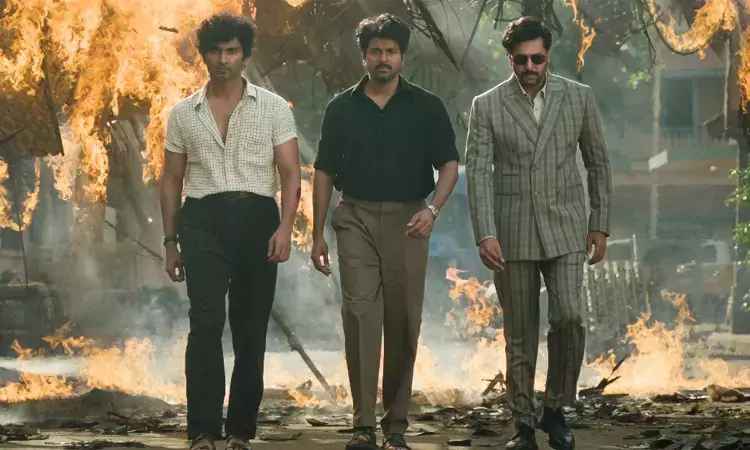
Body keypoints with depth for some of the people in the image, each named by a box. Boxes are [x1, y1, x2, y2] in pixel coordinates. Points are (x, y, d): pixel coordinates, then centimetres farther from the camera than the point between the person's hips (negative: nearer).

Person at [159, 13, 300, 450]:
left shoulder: (273, 108, 6)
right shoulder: (183, 114, 11)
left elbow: (291, 173, 1)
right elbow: (172, 180, 15)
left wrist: (285, 226, -14)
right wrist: (170, 241, 10)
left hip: (256, 218, 0)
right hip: (203, 220, 0)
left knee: (251, 329, 4)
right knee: (206, 323, -15)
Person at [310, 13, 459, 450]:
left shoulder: (427, 107, 4)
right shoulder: (342, 108, 8)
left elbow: (449, 164, 1)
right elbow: (325, 173, 12)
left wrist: (433, 208, -17)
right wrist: (318, 233, 7)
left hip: (407, 221, 0)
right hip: (356, 218, 0)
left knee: (403, 322, 2)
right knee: (360, 315, -10)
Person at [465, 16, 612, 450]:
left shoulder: (579, 97, 1)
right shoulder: (487, 105, -2)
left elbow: (598, 162, 9)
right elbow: (478, 172, -8)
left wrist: (601, 225, 5)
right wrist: (485, 234, -18)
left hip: (564, 228, 0)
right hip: (512, 232, 0)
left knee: (569, 317, -15)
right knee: (520, 333, 4)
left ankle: (556, 410, 4)